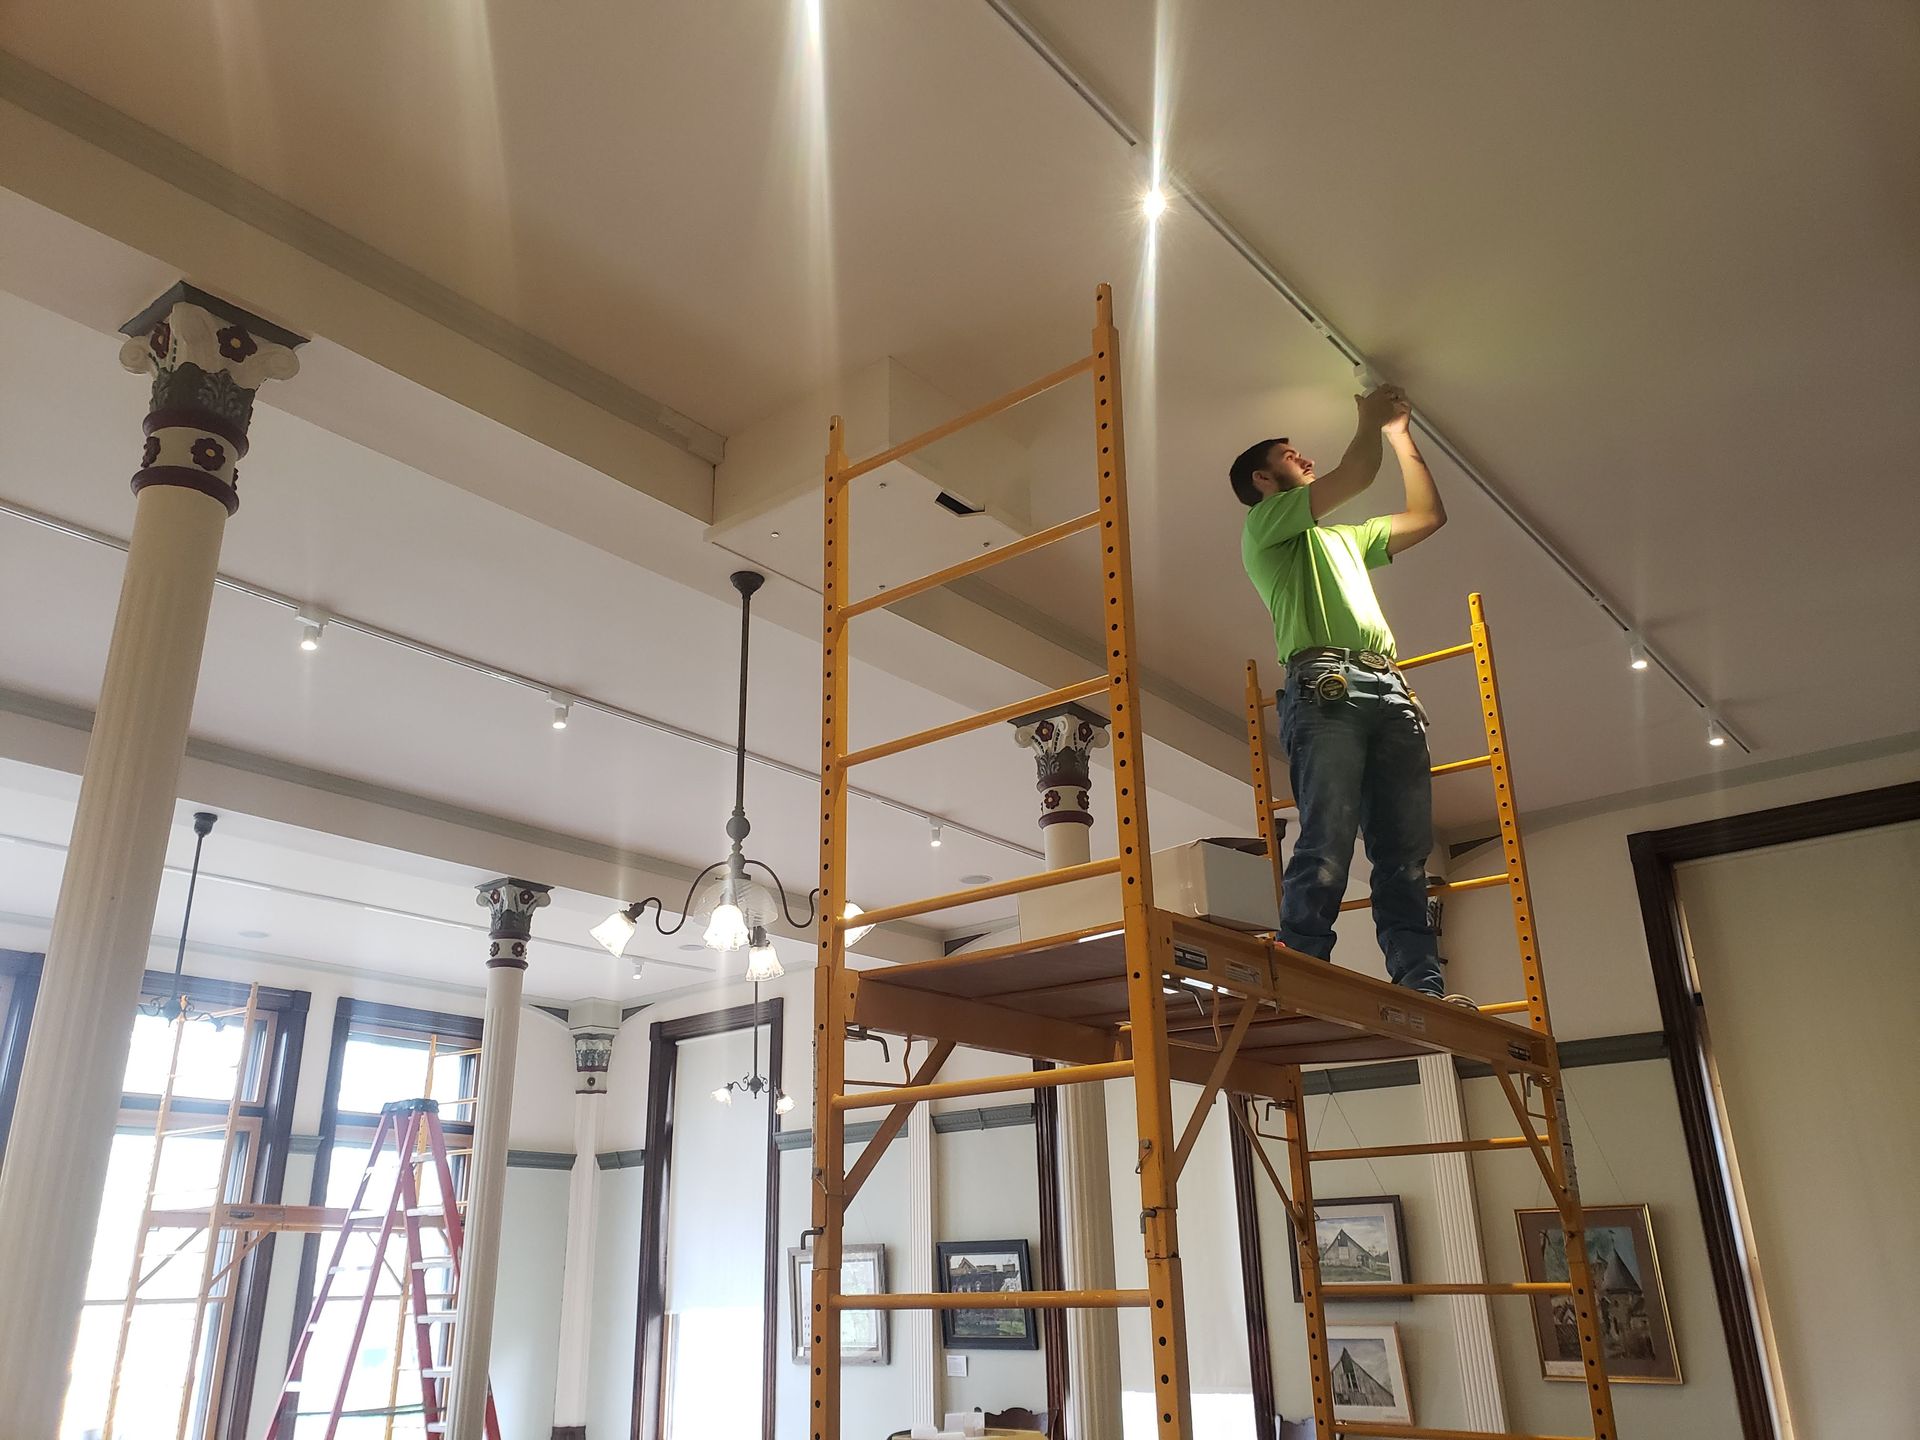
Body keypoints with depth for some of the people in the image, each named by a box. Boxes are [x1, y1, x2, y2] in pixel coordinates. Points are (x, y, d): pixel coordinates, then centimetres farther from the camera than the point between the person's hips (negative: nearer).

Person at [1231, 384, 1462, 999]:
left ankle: (1421, 985, -10)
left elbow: (1428, 514, 38)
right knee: (1328, 844, -21)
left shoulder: (1344, 538, 38)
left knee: (1407, 852, -5)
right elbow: (1355, 477, 2)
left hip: (1390, 693, 7)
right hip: (1324, 688, -7)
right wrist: (1370, 420, 21)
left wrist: (1399, 433, 39)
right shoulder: (1264, 523, 14)